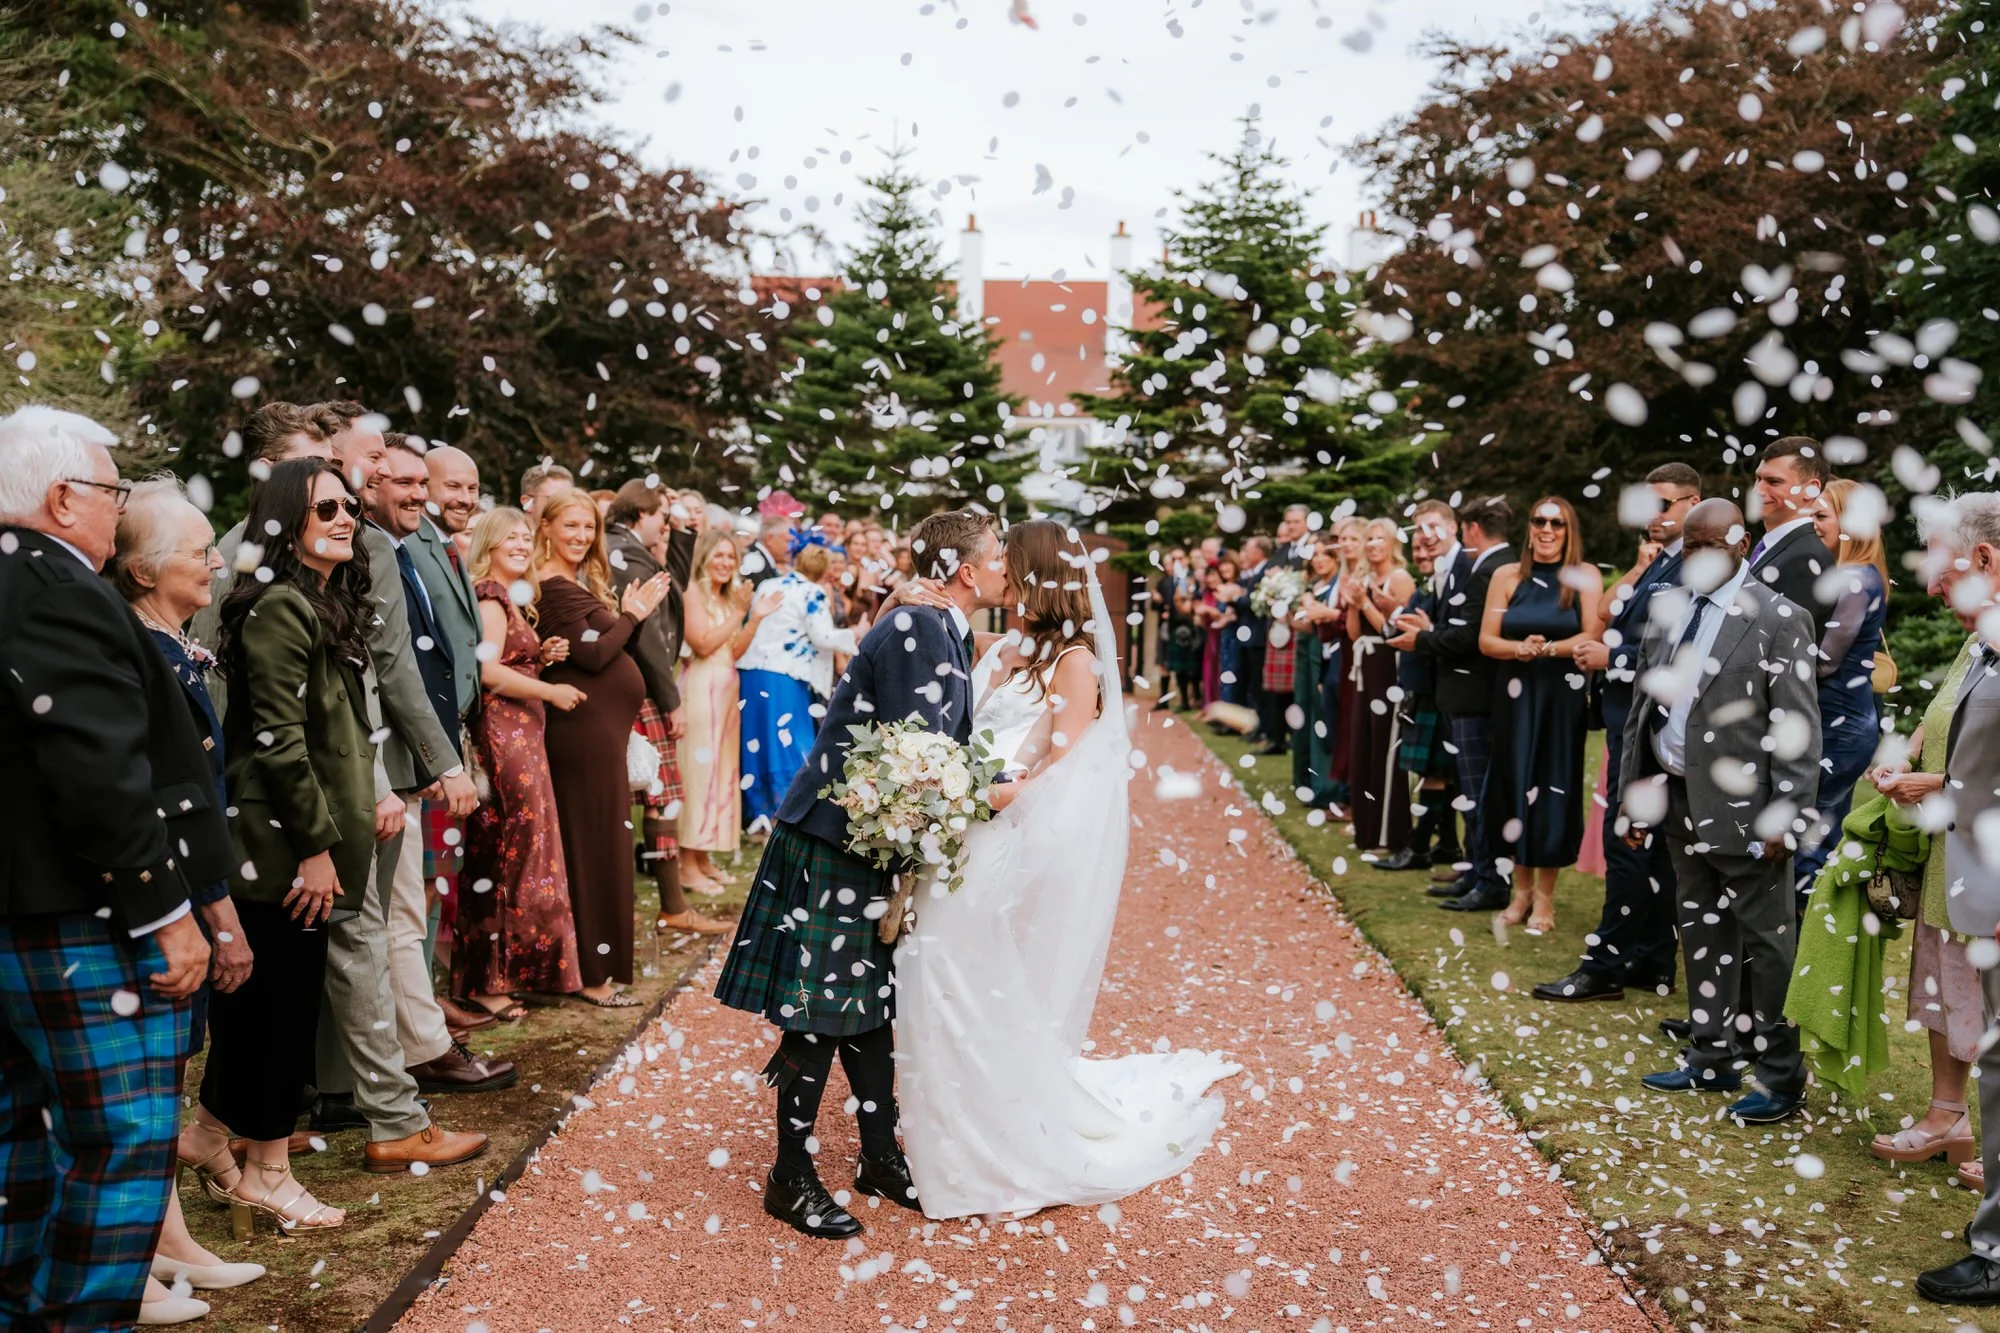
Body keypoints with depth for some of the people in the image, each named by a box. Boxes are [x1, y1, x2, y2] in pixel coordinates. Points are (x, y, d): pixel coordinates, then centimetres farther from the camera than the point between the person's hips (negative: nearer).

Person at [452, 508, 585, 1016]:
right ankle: (487, 978, 0)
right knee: (513, 852, -6)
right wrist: (551, 692, -13)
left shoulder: (511, 598, 19)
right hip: (503, 732, -10)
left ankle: (497, 968, 17)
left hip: (518, 733, 10)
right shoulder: (491, 597, -10)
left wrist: (541, 656, 6)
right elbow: (487, 671, -19)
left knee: (501, 855, 11)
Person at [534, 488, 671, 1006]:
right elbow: (593, 655, -20)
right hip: (587, 731, -10)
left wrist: (628, 613, 3)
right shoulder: (554, 588, -14)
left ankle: (585, 964, 22)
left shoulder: (581, 583, 17)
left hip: (595, 730, 10)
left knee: (587, 845, 14)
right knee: (596, 847, -5)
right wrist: (631, 614, -8)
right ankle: (594, 974, 1)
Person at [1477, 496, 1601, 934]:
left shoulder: (1585, 576, -1)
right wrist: (1519, 648, -17)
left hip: (1563, 696, -2)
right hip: (1515, 694, 2)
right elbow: (1486, 640, 1)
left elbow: (1592, 637, -10)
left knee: (1554, 787, 2)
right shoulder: (1506, 576, 6)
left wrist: (1547, 649, -21)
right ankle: (1522, 888, 17)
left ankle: (1545, 896, 10)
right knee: (1515, 784, 5)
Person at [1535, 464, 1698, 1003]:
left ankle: (1607, 966, 1)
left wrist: (1612, 659, -14)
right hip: (1630, 719, 10)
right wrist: (1636, 573, 0)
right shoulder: (1656, 564, 17)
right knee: (1648, 846, 14)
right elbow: (1611, 621, 13)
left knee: (1628, 842, -5)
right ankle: (1653, 964, 22)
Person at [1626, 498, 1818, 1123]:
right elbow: (1643, 714, 15)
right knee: (1701, 933, 16)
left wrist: (1786, 817, -16)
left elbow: (1798, 730, -11)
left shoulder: (1778, 620, -8)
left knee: (1765, 941, 1)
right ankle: (1710, 1059, 28)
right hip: (1681, 804, 7)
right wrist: (1633, 797, 13)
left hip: (1742, 810, -6)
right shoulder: (1667, 617, 11)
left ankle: (1782, 1077, 13)